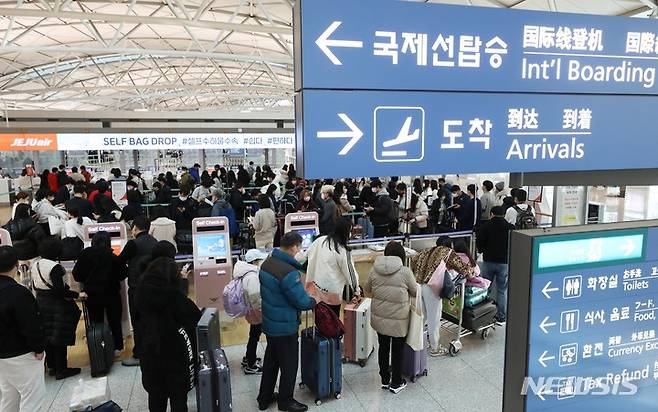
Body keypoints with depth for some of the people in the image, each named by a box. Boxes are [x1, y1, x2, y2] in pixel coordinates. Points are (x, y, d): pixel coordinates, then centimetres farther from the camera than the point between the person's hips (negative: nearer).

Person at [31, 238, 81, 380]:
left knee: (47, 336, 18)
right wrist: (77, 295, -18)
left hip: (41, 303, 8)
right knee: (60, 337, 2)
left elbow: (35, 286, 13)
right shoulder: (55, 267, -22)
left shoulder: (34, 265, 4)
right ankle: (61, 370, 11)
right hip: (56, 305, -8)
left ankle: (51, 367, 30)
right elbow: (59, 290, -25)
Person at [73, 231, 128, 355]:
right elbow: (123, 275, -9)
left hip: (91, 295, 2)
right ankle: (117, 347, 21)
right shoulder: (113, 257, -16)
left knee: (96, 323, 15)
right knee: (114, 322, 14)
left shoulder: (85, 255, -10)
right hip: (111, 295, -1)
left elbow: (76, 275, -4)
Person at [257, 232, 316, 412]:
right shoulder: (289, 272, -30)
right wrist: (313, 301, -2)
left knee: (271, 359, 23)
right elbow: (302, 301, -25)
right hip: (285, 327, -8)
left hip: (269, 323, 9)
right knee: (289, 364, 11)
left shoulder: (267, 263, -1)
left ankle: (264, 397, 37)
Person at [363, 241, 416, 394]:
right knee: (397, 350, 13)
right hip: (398, 320, -3)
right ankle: (396, 383, 26)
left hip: (379, 318, 4)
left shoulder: (375, 270, -5)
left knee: (383, 347, 19)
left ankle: (385, 380, 33)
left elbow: (366, 289, 8)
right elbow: (415, 292, -2)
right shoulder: (405, 272, -15)